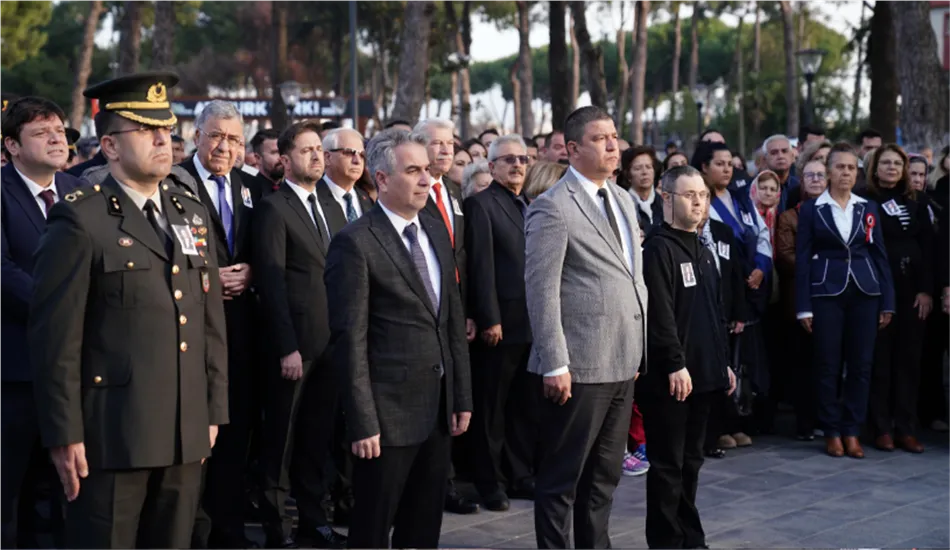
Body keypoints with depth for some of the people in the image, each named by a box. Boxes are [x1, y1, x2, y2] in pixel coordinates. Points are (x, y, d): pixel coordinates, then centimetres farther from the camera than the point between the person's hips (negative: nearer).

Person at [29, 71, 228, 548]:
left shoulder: (192, 213, 12)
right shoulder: (81, 219, -7)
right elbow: (55, 335, -10)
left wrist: (214, 411, 12)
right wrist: (64, 434, -12)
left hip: (186, 436, 6)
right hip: (112, 436, -6)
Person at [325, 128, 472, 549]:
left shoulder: (437, 232, 10)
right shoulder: (355, 242, -12)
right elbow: (349, 339, -14)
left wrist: (462, 397, 10)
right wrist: (362, 423, -17)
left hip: (439, 410, 7)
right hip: (388, 412, -6)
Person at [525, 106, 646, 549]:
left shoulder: (623, 200, 14)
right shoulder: (553, 207, -11)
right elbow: (541, 290, -15)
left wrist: (636, 349, 14)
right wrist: (555, 365, -19)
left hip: (622, 363, 8)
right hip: (580, 366, -8)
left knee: (605, 475, 17)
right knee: (562, 478, 3)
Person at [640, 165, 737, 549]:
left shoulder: (704, 253, 18)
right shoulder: (658, 249, -10)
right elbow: (659, 313, -18)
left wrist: (723, 361, 20)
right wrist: (675, 364, -22)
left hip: (703, 373, 8)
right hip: (669, 376, -8)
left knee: (691, 461, 15)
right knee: (668, 464, -1)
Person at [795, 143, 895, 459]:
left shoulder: (868, 209, 9)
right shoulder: (811, 210, 2)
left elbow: (880, 256, 9)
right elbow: (802, 259, 0)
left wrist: (887, 302, 4)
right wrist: (803, 307, -6)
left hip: (864, 293, 3)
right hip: (826, 294, -2)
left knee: (861, 365, 3)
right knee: (828, 366, 1)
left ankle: (852, 432, 12)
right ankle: (831, 432, 10)